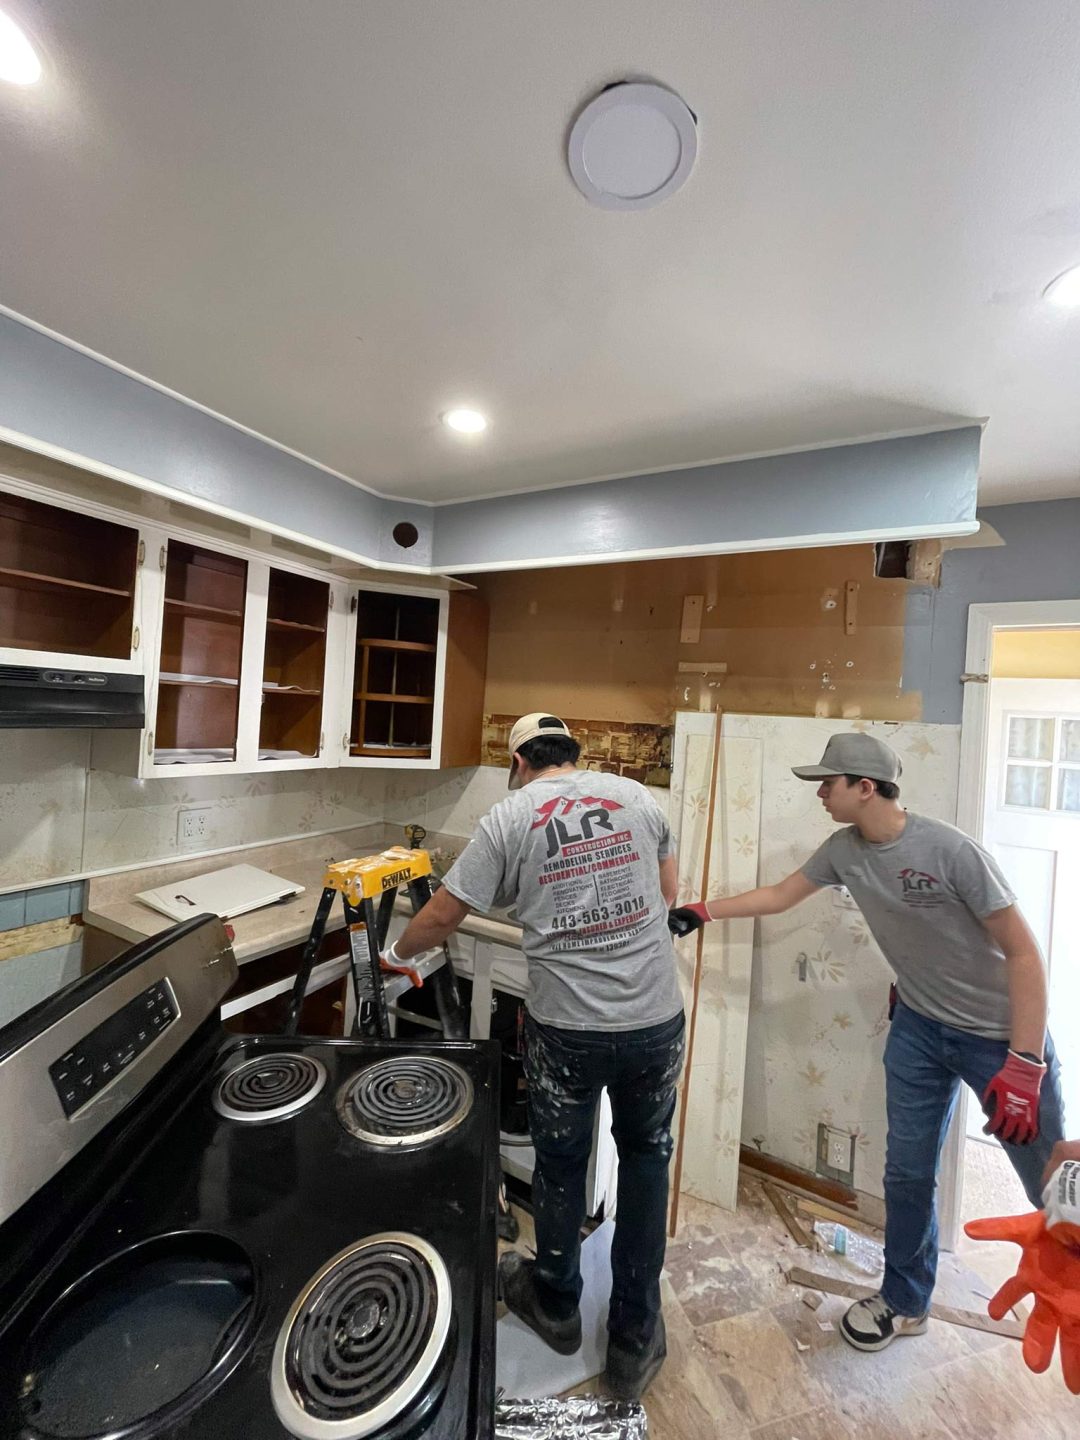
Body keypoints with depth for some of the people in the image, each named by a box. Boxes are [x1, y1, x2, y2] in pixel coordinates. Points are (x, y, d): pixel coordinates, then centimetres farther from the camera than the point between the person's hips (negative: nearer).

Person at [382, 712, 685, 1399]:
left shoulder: (509, 816, -7)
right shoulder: (637, 795, 1)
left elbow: (443, 914, -2)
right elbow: (668, 895, 12)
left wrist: (398, 953, 18)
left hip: (567, 1026, -2)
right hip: (658, 1017, 2)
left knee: (561, 1166, 25)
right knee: (646, 1157, 26)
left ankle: (556, 1305, 51)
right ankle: (635, 1338, 41)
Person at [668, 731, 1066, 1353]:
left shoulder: (950, 849, -26)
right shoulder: (845, 850, -8)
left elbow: (1023, 953, -21)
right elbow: (779, 895, 4)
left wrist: (1023, 1066, -23)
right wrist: (703, 911, 3)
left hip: (1001, 1033, -5)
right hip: (920, 1026, 5)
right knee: (908, 1173, 13)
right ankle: (904, 1301, 35)